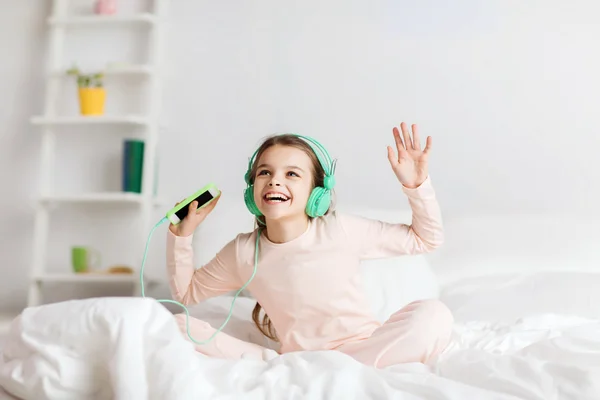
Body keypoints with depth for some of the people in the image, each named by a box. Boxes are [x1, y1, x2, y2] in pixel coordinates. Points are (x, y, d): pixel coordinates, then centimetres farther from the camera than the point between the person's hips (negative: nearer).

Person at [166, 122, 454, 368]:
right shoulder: (242, 252, 1)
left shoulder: (341, 230, -6)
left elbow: (426, 239, 2)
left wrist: (416, 185, -13)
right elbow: (187, 293, 15)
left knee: (433, 314, -31)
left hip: (365, 350, -1)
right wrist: (181, 235, 1)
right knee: (179, 326, -11)